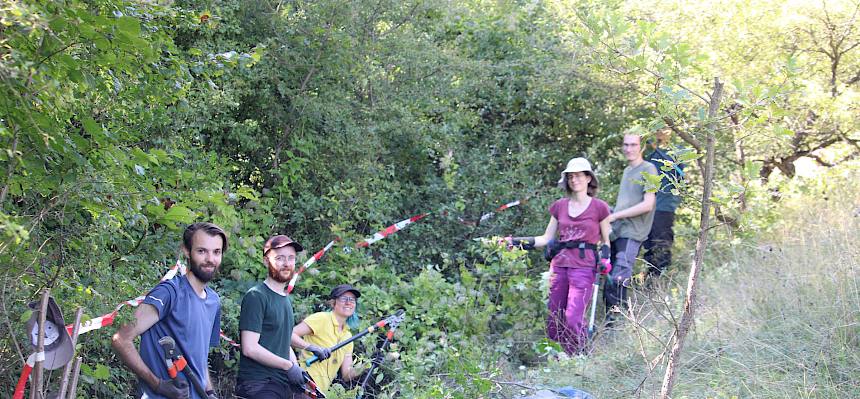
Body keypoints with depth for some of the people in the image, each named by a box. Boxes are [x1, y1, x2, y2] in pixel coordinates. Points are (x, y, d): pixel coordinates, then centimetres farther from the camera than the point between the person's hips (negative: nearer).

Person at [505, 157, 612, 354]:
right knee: (553, 320, 3)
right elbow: (546, 238, 16)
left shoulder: (599, 208, 3)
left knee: (573, 319, -14)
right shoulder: (560, 206, 12)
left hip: (584, 266, -4)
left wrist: (604, 260, -8)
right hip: (559, 264, 4)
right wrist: (518, 241, 6)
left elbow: (606, 241, 11)